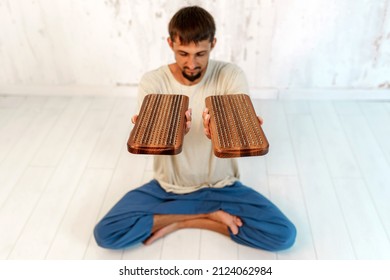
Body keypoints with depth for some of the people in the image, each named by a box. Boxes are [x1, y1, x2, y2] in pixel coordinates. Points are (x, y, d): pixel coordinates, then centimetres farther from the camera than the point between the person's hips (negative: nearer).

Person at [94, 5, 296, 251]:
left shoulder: (231, 76, -14)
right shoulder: (152, 82, -13)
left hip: (221, 186, 0)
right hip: (168, 187, 1)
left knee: (284, 235, -16)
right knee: (106, 234, -16)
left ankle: (179, 220, -3)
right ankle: (211, 214, -5)